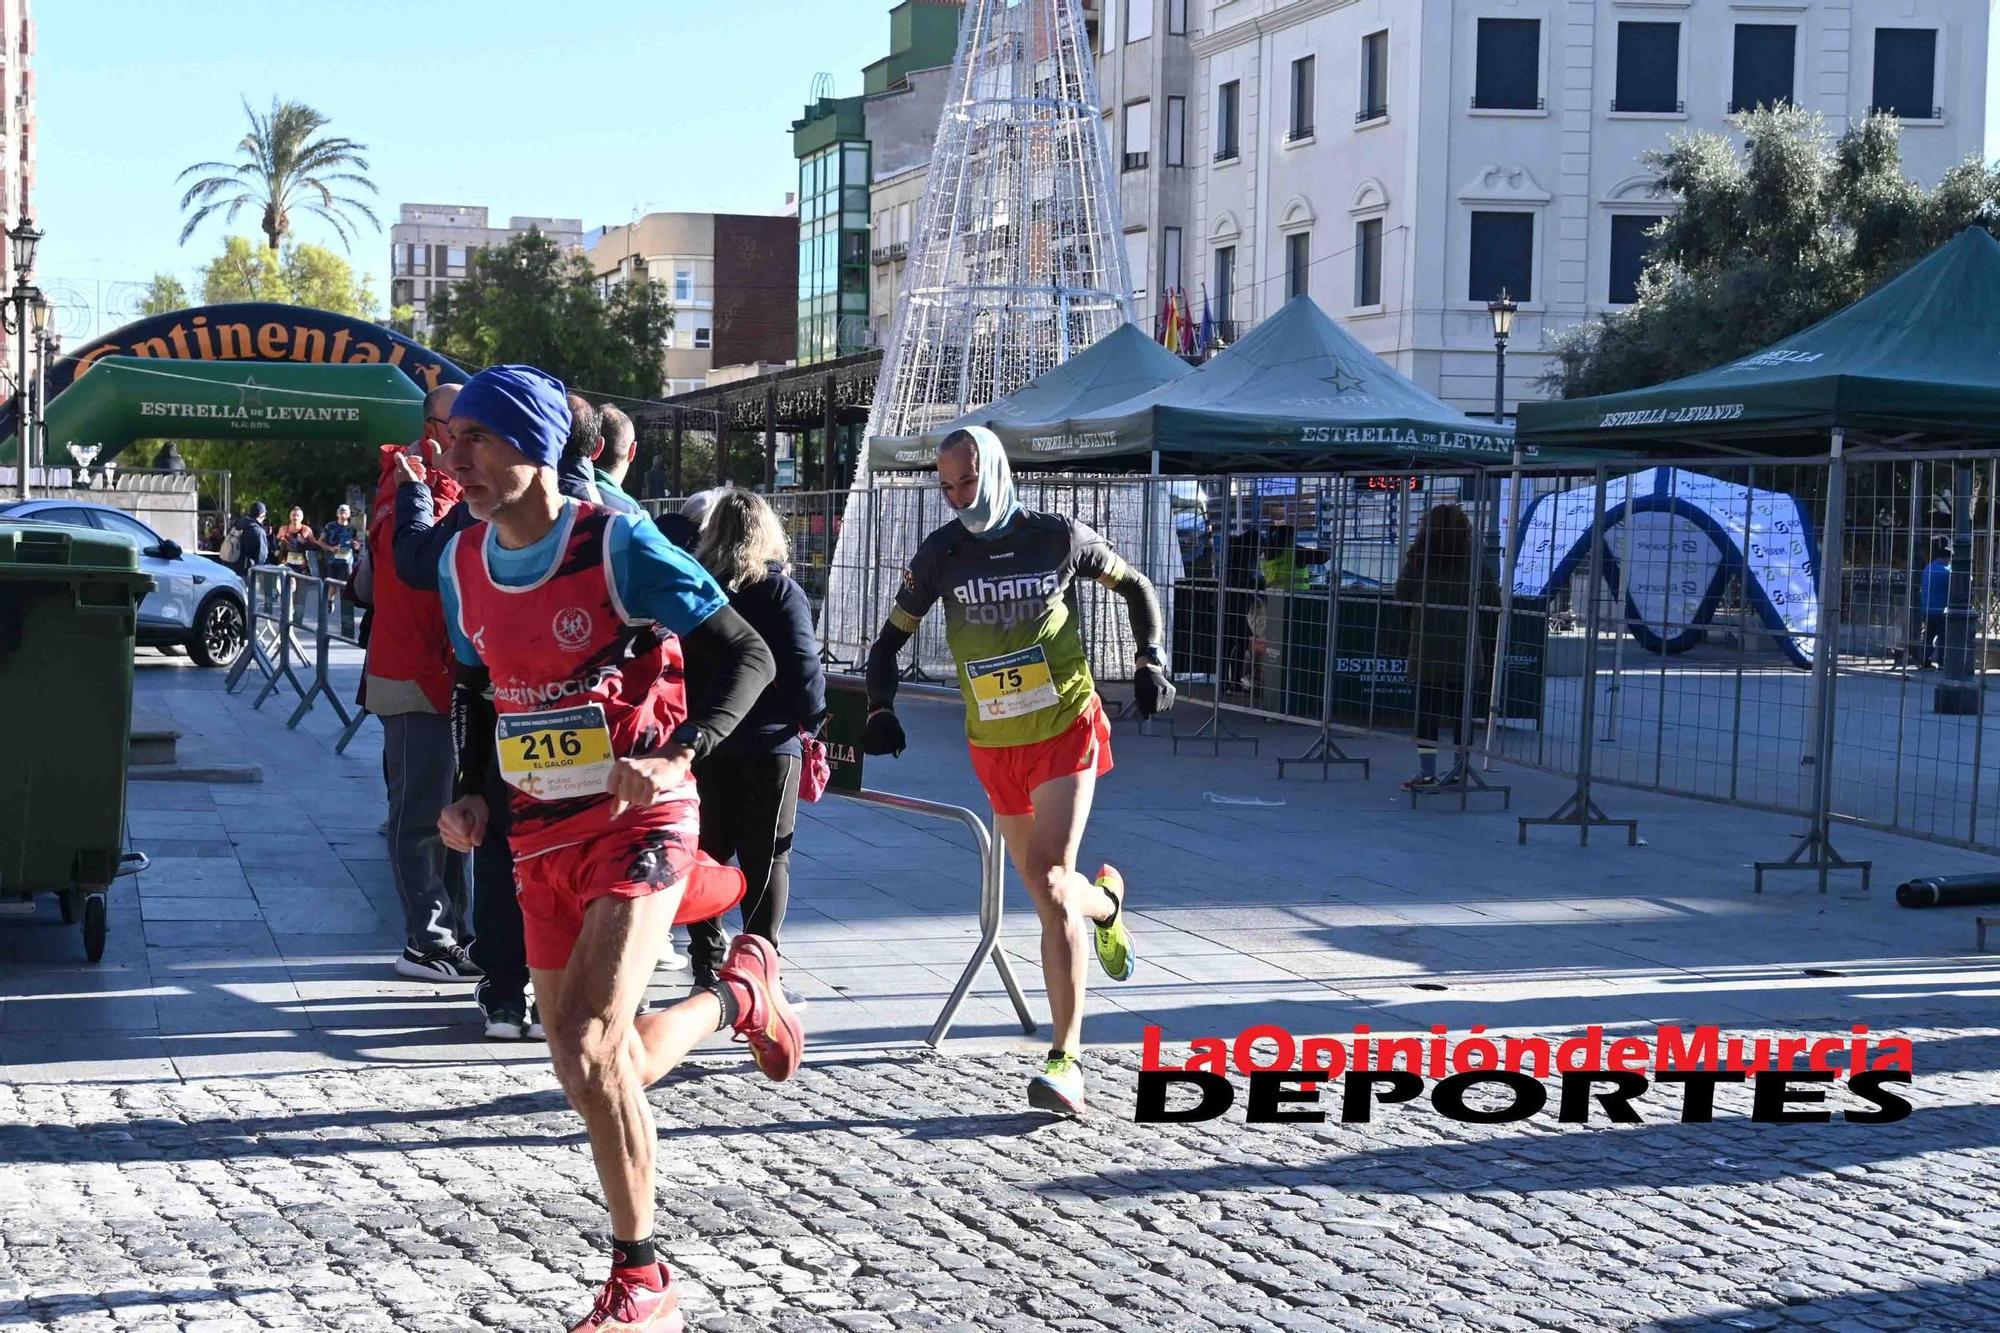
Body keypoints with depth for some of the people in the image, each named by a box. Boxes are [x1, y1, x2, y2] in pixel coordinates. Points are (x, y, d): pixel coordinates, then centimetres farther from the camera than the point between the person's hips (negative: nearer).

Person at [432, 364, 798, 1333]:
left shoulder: (617, 543, -15)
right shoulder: (463, 563, 4)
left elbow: (746, 656, -13)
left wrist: (676, 757, -26)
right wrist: (470, 795, 5)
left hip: (636, 825, -7)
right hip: (542, 840, 7)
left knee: (588, 1048, -22)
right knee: (593, 1077, 11)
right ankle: (738, 995, 41)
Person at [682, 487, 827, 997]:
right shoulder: (781, 591, -7)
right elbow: (804, 667, -11)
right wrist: (813, 720, 2)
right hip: (768, 742, -3)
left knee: (707, 853, 13)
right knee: (766, 858, 3)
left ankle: (707, 963, 14)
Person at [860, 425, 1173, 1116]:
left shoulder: (1059, 537, -5)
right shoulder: (940, 554, -1)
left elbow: (1135, 586, 10)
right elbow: (892, 638, 7)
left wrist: (1151, 661, -2)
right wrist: (880, 707, -9)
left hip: (1066, 729, -4)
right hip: (993, 744, 4)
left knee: (1048, 879, -18)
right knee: (1042, 885, 11)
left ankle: (1066, 1059, -17)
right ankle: (1104, 902, 50)